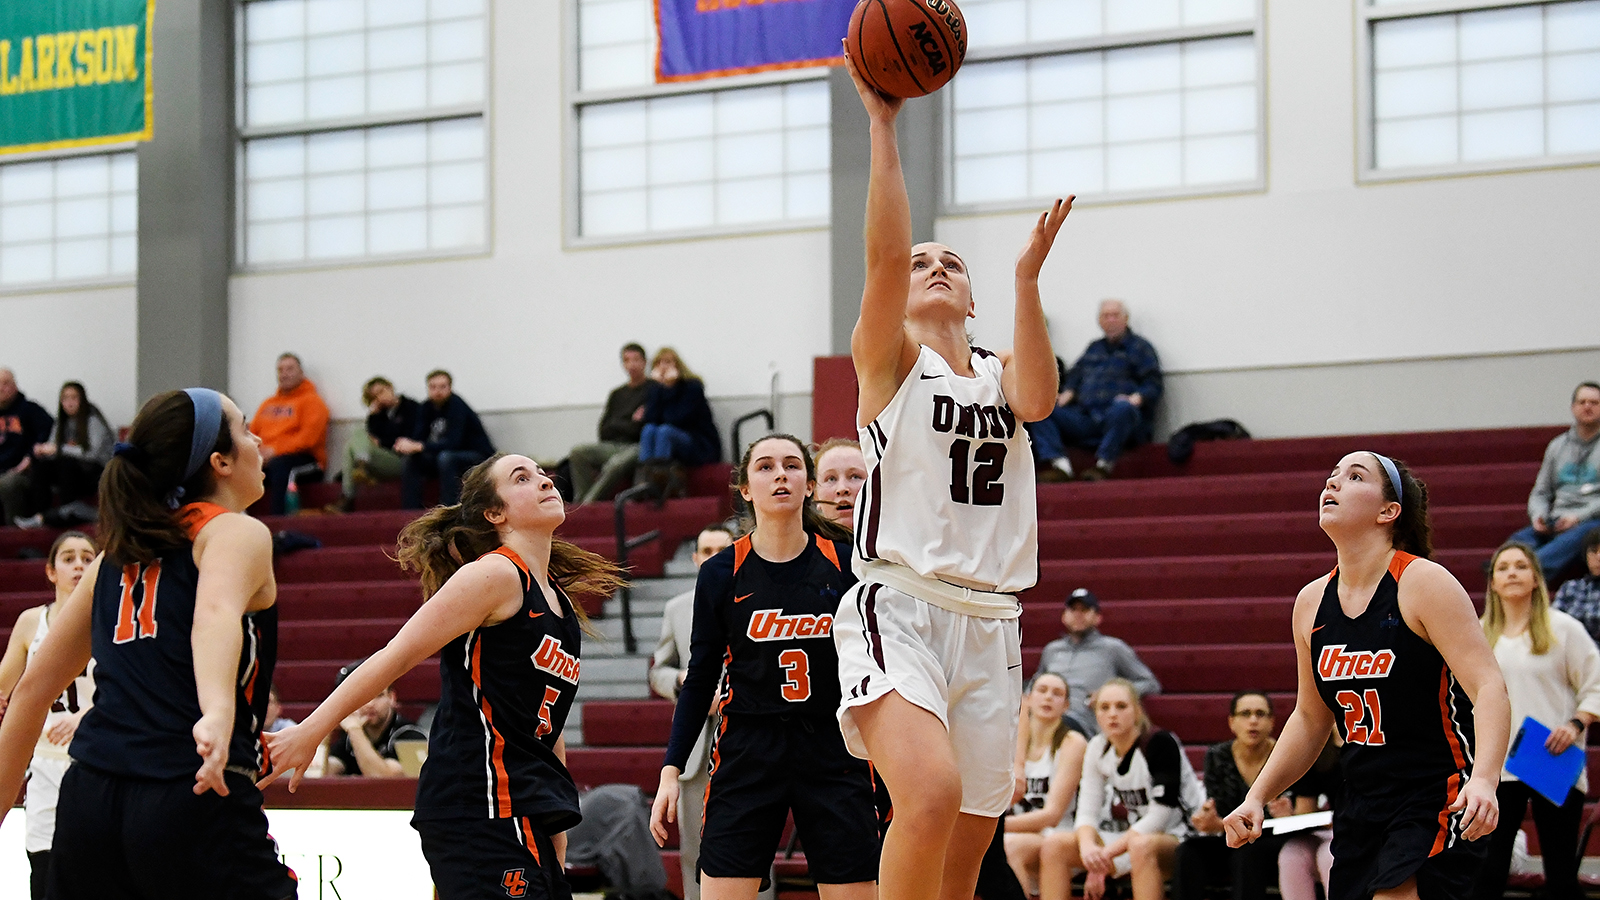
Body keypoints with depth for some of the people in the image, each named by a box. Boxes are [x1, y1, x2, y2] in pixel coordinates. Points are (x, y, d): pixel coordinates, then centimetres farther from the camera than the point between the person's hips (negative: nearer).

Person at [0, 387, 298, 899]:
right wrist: (218, 713, -42)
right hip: (195, 801, -7)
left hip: (88, 799, 7)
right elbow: (215, 613, -23)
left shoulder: (117, 555, 19)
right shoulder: (237, 532, 0)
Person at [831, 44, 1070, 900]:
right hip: (899, 611, -5)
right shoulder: (888, 358, 7)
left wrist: (1027, 277, -12)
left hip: (990, 626, 5)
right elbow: (884, 255, -10)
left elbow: (1035, 399, -6)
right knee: (931, 796, -30)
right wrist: (881, 123, -14)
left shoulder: (997, 374, 19)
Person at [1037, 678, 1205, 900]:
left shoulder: (1160, 743, -17)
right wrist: (1087, 845, -24)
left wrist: (1106, 854, -23)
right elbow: (1087, 811, 0)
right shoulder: (1097, 747, 2)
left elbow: (1159, 817, -21)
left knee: (1141, 846, -40)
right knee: (1053, 845, -11)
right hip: (1129, 836, 7)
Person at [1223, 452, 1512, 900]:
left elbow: (1489, 689, -20)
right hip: (1361, 808, 7)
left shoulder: (1424, 583, -12)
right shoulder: (1313, 602, 8)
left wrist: (1483, 780, -36)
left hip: (1437, 804, -7)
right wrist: (1256, 798, 11)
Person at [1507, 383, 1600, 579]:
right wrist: (1538, 515, -1)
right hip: (1557, 522, 5)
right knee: (1518, 541, -26)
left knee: (1572, 539, -40)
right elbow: (1540, 493, 22)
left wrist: (1578, 517, -14)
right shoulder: (1557, 445, 22)